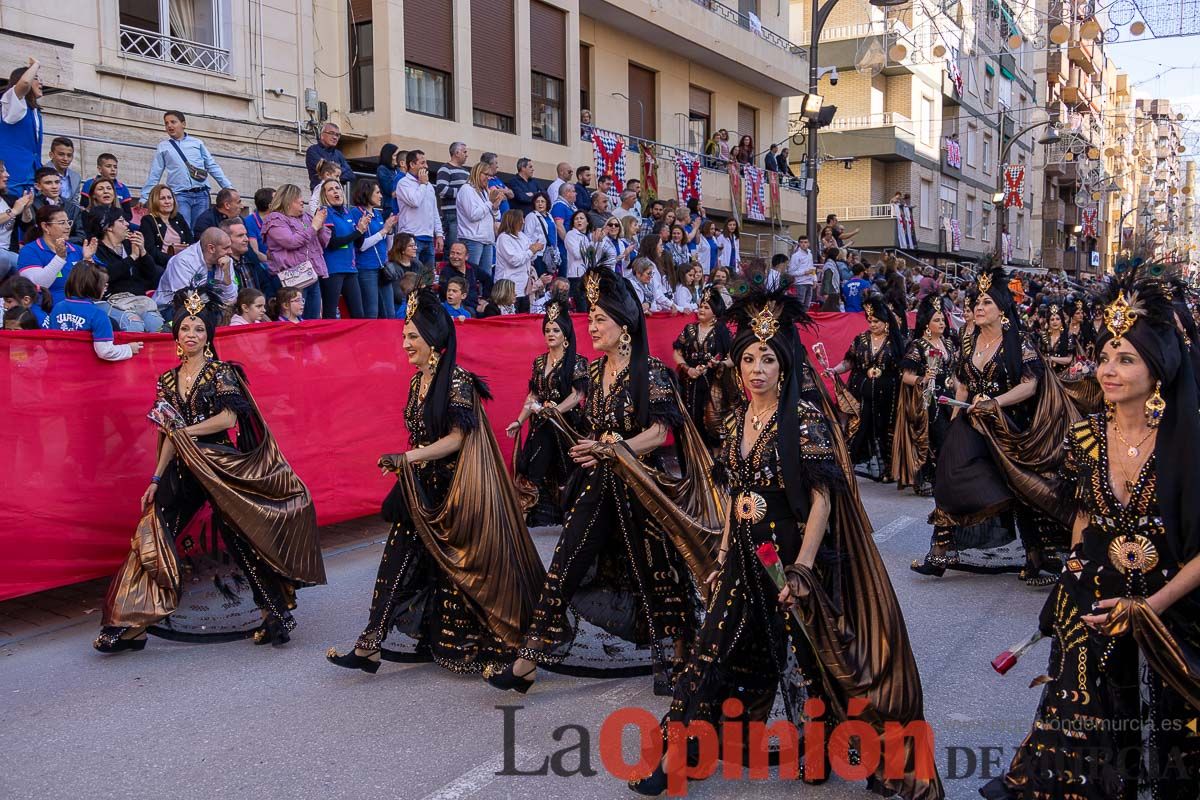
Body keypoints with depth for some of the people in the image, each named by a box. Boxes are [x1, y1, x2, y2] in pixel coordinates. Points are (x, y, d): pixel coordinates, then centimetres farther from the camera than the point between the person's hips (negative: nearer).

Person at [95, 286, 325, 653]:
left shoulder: (221, 372, -2)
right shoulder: (168, 380, 12)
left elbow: (229, 418, -13)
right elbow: (169, 437, 12)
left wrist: (186, 430, -9)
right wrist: (156, 480, 8)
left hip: (220, 463, -5)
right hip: (183, 469, 5)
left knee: (240, 538, -1)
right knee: (153, 534, -4)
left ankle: (276, 614, 10)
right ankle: (130, 623, 3)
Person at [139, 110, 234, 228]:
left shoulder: (197, 143, 14)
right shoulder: (162, 147, 12)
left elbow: (212, 166, 13)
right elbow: (154, 175, 12)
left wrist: (228, 187, 5)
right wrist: (144, 198, 7)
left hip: (201, 193, 1)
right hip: (179, 195, -1)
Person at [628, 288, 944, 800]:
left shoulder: (805, 420, -12)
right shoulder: (736, 421, 7)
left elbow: (822, 499, -16)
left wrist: (802, 567, -20)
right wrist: (722, 557, 12)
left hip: (790, 558, -6)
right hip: (745, 560, 6)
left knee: (804, 657, 8)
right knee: (719, 652, 9)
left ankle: (814, 756, 26)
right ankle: (677, 755, 18)